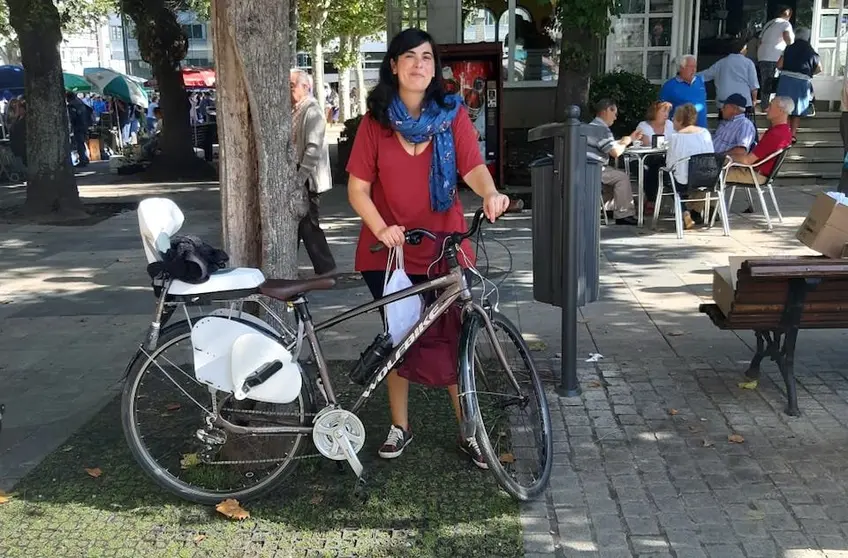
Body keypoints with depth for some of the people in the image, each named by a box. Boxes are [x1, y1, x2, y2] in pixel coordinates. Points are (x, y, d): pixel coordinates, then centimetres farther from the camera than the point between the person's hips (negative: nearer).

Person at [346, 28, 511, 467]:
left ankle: (468, 432, 19)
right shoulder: (376, 120, -1)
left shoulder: (452, 114, 0)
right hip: (390, 250, 1)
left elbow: (472, 168, -12)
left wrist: (490, 193, -33)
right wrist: (381, 229, -18)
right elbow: (358, 188, -2)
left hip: (444, 248, 0)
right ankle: (399, 427, 27)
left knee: (454, 340, 5)